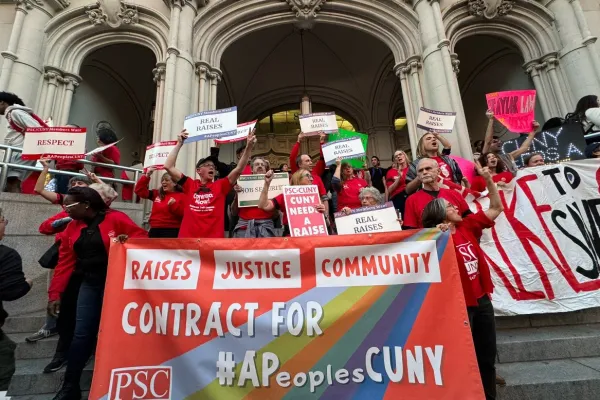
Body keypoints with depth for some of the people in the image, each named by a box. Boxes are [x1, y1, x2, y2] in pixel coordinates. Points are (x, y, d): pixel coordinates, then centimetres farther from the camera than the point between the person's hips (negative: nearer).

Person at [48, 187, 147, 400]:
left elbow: (142, 237, -10)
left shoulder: (115, 219, -11)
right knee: (81, 334, 7)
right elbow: (65, 262, 7)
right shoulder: (72, 228, 8)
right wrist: (55, 293, 4)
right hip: (89, 284, 5)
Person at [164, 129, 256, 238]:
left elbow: (239, 169, -2)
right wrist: (179, 144, 2)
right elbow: (168, 166, 4)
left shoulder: (220, 186, 6)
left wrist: (249, 146, -11)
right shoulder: (190, 185, 8)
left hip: (214, 237, 0)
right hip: (187, 236, 1)